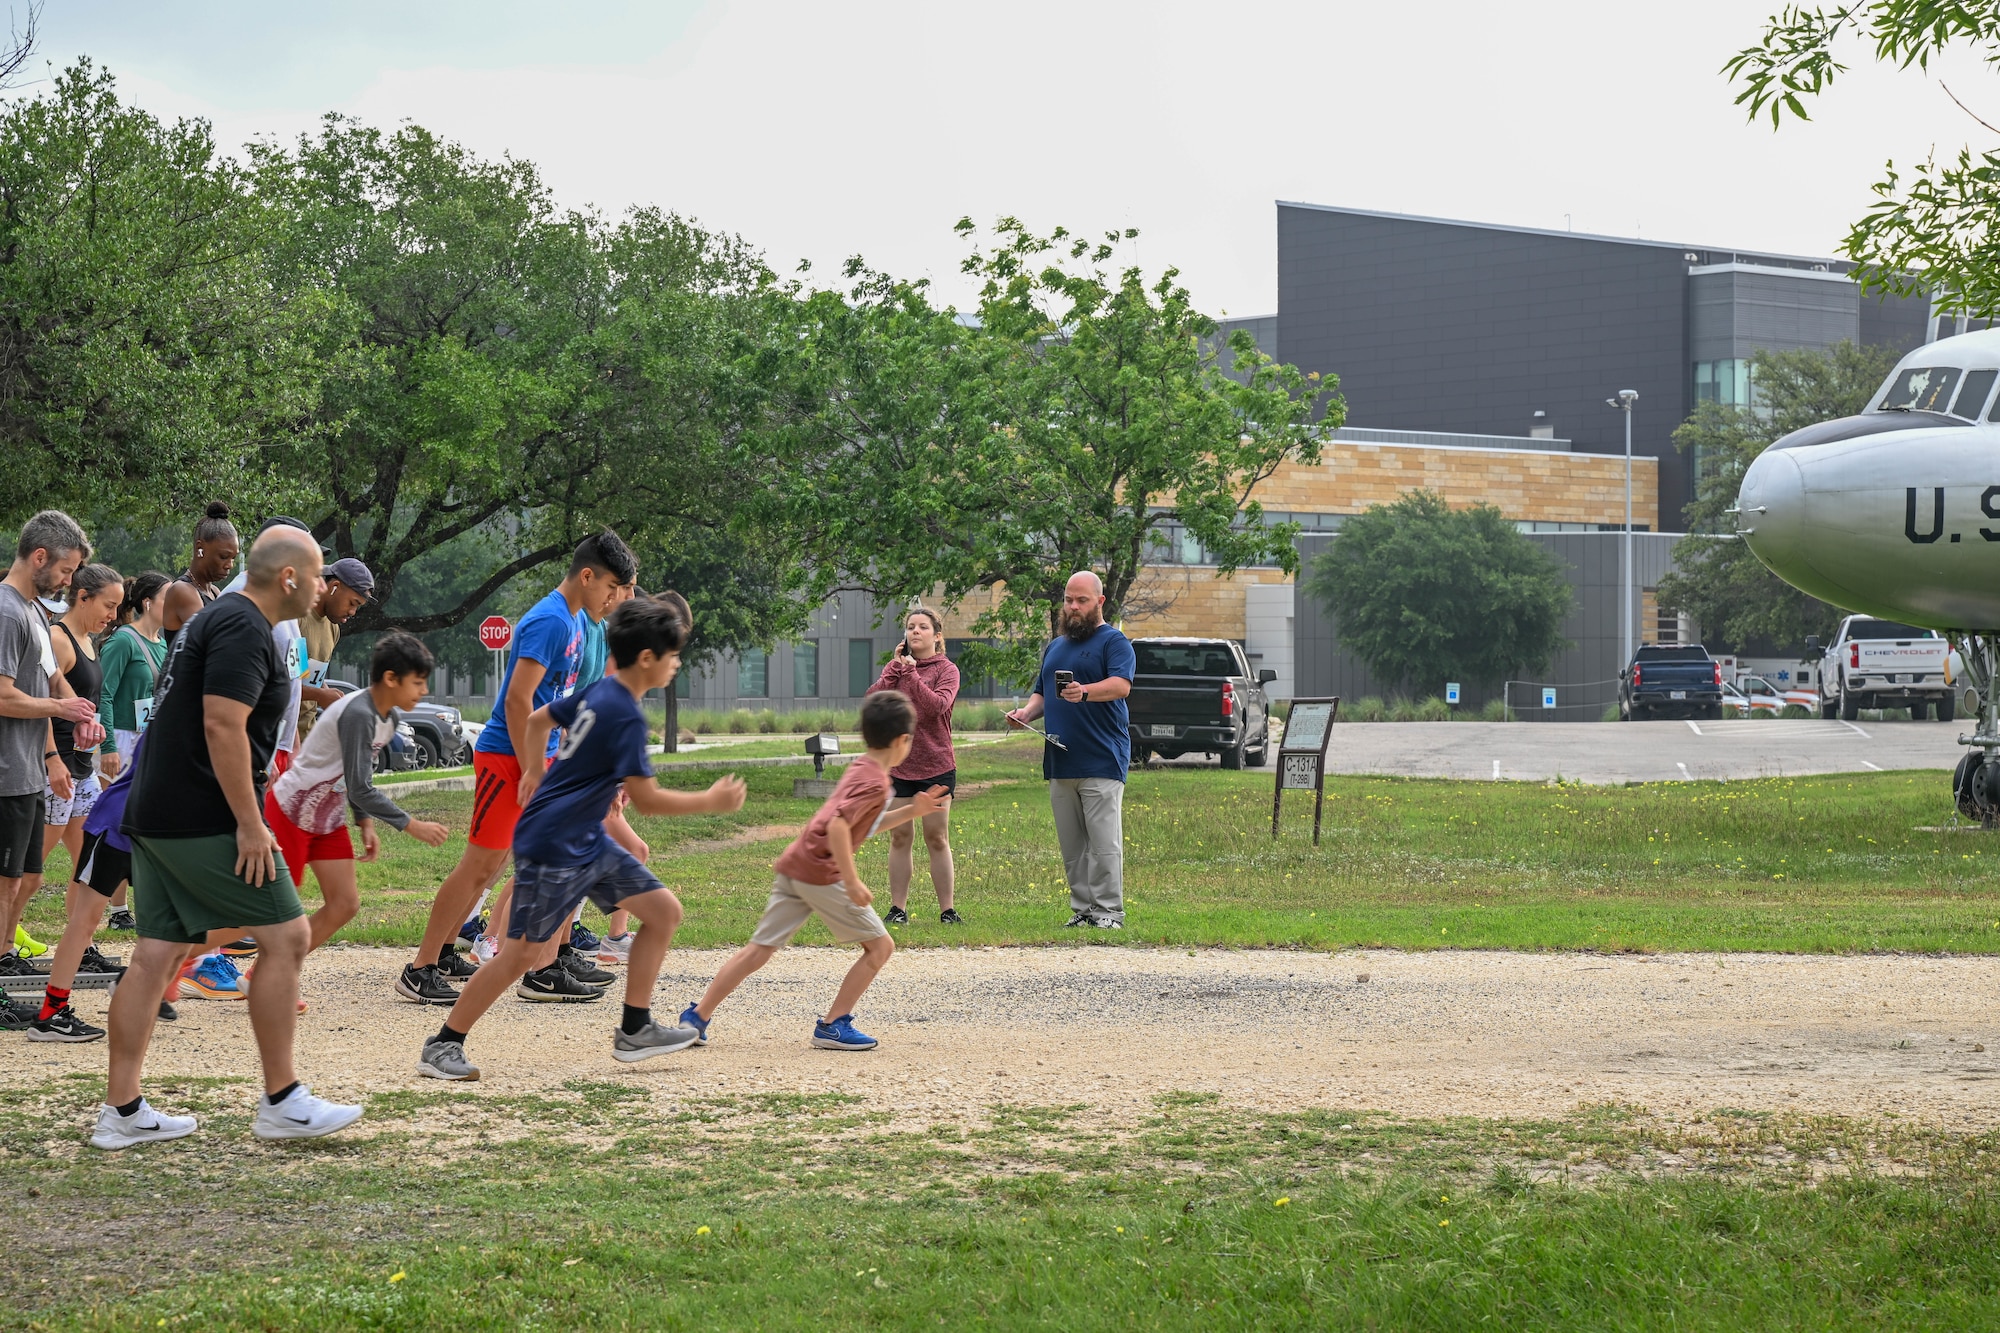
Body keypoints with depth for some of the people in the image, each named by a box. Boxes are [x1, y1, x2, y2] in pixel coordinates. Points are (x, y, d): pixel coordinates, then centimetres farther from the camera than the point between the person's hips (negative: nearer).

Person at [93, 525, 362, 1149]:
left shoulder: (215, 618, 20)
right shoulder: (245, 628, -13)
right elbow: (222, 726, -22)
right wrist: (250, 825, -21)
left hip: (154, 817, 10)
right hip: (207, 821, -10)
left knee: (155, 955, 8)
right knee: (284, 937, -4)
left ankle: (121, 1111, 8)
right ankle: (281, 1102, 0)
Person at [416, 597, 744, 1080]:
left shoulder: (598, 693, 7)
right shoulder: (626, 717, -20)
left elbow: (538, 720, 21)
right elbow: (646, 799, -20)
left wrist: (535, 773, 36)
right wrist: (710, 802, -9)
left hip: (588, 841, 10)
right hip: (551, 848, -10)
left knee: (664, 911, 7)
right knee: (523, 953, -6)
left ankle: (634, 1030, 12)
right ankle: (442, 1047, 4)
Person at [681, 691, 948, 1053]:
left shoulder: (860, 768, 17)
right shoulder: (875, 782, -12)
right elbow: (838, 826, -24)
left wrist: (911, 812, 24)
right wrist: (852, 882, -23)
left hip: (793, 866, 9)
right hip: (821, 872, -9)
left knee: (759, 949, 10)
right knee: (880, 945, 3)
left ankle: (697, 1017, 6)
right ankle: (833, 1026, 4)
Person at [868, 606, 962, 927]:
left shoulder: (947, 669, -2)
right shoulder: (896, 666, 9)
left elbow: (937, 705, -20)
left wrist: (911, 673, -19)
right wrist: (895, 667, -9)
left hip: (936, 767, -3)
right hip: (898, 764, 3)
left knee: (937, 839, 1)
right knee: (900, 838, 5)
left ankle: (947, 910, 6)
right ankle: (898, 908, 9)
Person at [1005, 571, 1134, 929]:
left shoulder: (1114, 642, -1)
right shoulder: (1054, 648, 23)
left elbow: (1121, 685, -18)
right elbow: (1041, 694, 29)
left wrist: (1086, 692, -37)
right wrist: (1027, 712, 6)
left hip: (1101, 763, -7)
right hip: (1060, 763, 7)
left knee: (1104, 843, -9)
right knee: (1071, 846, 7)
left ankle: (1108, 910, -6)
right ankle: (1082, 909, 12)